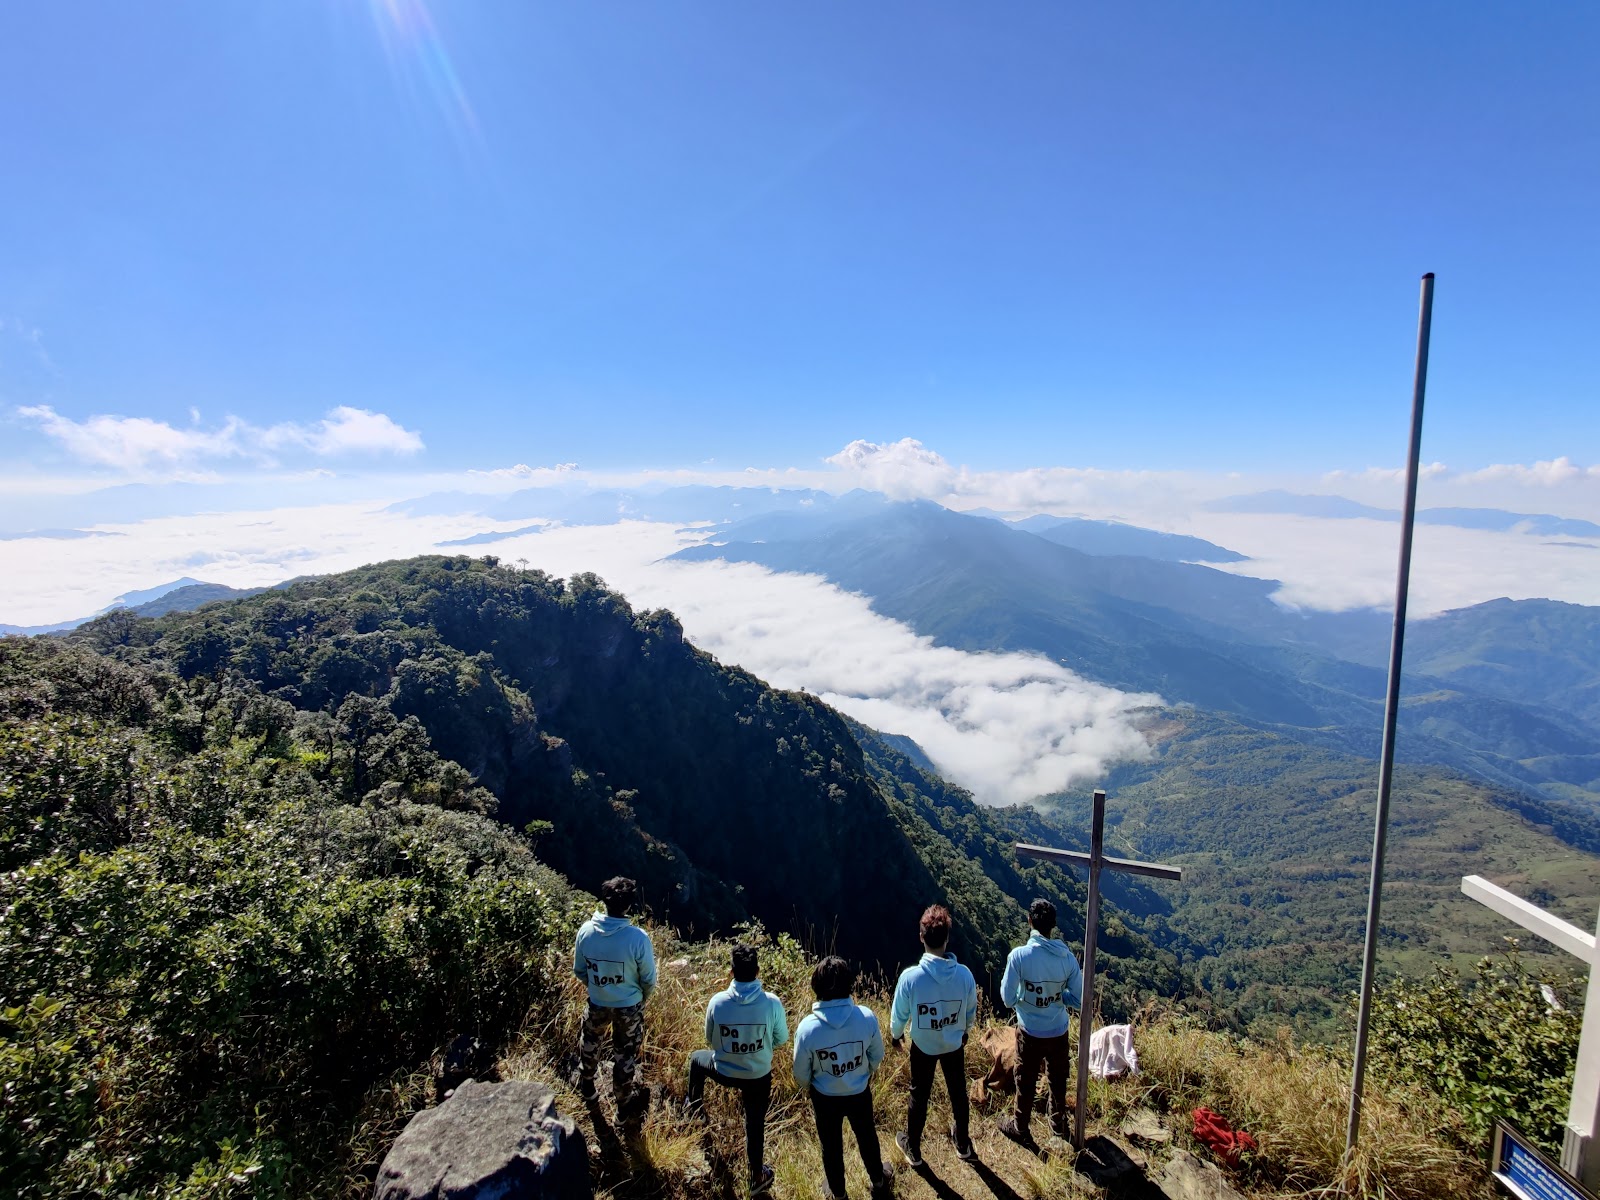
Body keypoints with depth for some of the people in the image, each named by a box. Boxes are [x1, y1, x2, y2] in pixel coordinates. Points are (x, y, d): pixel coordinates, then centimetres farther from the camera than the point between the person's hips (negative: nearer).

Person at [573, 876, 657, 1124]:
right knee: (625, 1056, 20)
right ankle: (625, 1108, 39)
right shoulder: (638, 938, -29)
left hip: (597, 1003, 3)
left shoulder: (586, 931, -21)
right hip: (629, 1007, -2)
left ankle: (587, 1090, 53)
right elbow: (649, 980, -15)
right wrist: (642, 998, 7)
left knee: (589, 1043, 32)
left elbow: (579, 970, -4)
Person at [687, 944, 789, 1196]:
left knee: (697, 1058, 32)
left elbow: (710, 1040, -6)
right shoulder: (772, 1002, -24)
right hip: (759, 1076, 0)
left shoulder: (717, 1001, -23)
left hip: (724, 1072, 0)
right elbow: (781, 1039, -7)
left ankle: (695, 1104, 52)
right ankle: (757, 1177, 39)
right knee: (755, 1124, 24)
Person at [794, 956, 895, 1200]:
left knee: (831, 1146, 26)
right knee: (867, 1137, 30)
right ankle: (879, 1180, 54)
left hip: (825, 1097, -1)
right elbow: (877, 1056, -9)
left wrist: (807, 1089, 8)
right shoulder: (867, 1017, -28)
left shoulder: (808, 1027, -31)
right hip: (859, 1093, 1)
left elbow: (801, 1072, -14)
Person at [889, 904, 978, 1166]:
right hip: (954, 1044, 2)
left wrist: (895, 1034, 7)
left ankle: (913, 1149, 39)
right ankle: (963, 1145, 46)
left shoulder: (910, 976, -30)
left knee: (919, 1096, 20)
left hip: (923, 1046, -2)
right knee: (958, 1092, 25)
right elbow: (971, 1012, -5)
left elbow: (899, 1013, -14)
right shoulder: (964, 974, -23)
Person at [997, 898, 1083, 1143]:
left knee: (1026, 1082, 19)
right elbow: (1078, 1000, -6)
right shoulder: (1068, 957, -14)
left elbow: (1008, 999, -18)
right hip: (1059, 1032, 3)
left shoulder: (1019, 955, -25)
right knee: (1058, 1080, 26)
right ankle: (1059, 1123, 47)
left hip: (1030, 1033, -3)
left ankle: (1020, 1128, 37)